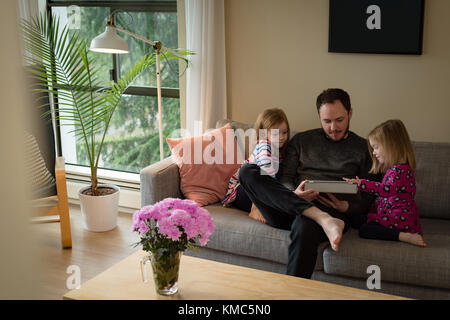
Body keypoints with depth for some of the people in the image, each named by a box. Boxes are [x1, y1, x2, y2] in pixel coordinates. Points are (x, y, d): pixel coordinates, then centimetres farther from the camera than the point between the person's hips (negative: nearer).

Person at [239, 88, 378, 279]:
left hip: (331, 211, -4)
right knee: (247, 171, -22)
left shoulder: (363, 148, 15)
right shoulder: (301, 140, 22)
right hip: (287, 212, 4)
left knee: (304, 228, -41)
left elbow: (369, 197, 12)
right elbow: (285, 178, 14)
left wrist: (346, 206, -11)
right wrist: (294, 193, -10)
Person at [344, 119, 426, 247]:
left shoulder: (400, 169, -17)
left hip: (399, 218, -11)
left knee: (364, 230, -22)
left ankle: (405, 237, -28)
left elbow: (388, 190, -35)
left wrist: (362, 184, -39)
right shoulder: (394, 168, 17)